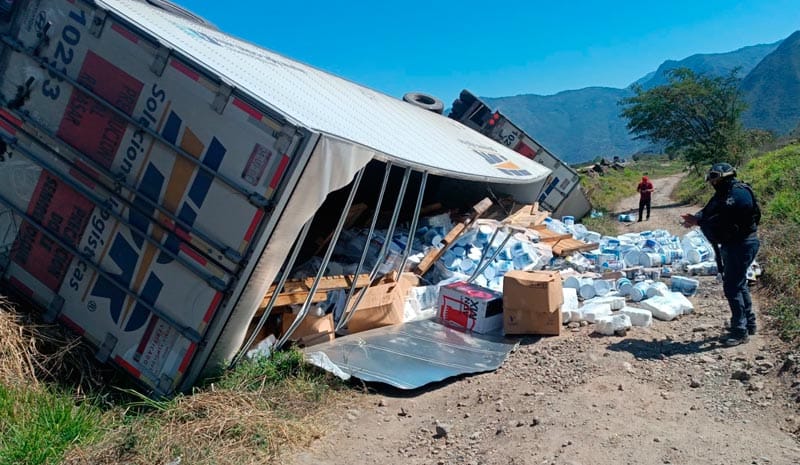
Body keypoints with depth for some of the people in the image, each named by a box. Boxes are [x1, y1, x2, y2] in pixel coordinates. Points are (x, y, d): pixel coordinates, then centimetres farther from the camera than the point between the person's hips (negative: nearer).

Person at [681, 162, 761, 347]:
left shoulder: (737, 193, -21)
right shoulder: (724, 193, 12)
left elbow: (722, 219, -28)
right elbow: (709, 211, 8)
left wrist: (698, 221, -22)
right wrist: (696, 218, -12)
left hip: (741, 245, -11)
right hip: (733, 244, 11)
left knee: (732, 287, -9)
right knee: (739, 284, 19)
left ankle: (740, 331, -2)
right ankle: (749, 323, 32)